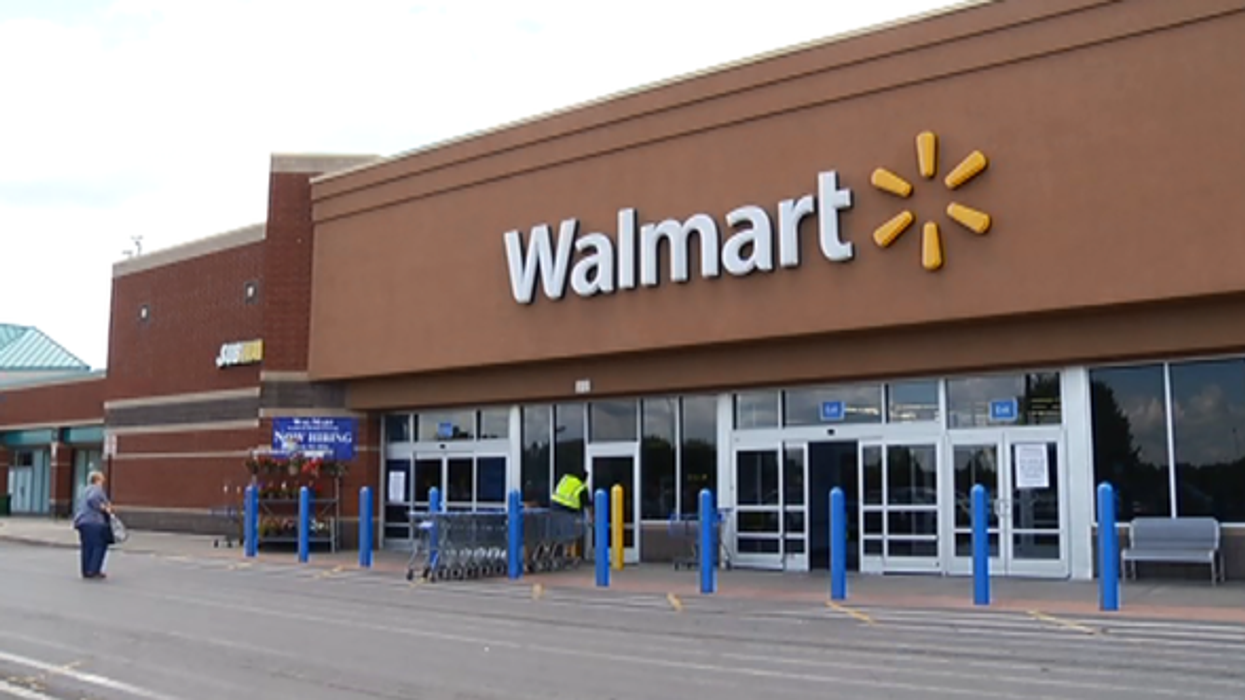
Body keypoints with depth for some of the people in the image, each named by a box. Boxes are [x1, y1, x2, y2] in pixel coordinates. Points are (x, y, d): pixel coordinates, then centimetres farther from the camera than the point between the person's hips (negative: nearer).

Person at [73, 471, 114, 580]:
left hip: (81, 521, 9)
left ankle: (86, 572, 10)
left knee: (87, 547, 10)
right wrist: (103, 507, -14)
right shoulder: (97, 489, -6)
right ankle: (93, 570, -7)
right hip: (93, 522, -9)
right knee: (99, 545, -4)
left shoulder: (87, 490, 24)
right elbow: (92, 499, -25)